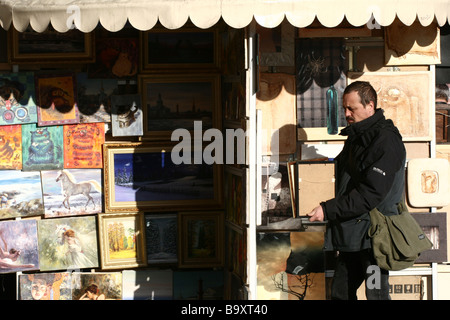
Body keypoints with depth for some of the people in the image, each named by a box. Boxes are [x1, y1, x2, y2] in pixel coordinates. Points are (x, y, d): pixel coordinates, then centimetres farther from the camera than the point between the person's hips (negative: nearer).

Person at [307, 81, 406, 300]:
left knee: (376, 295, -5)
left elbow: (371, 194, -23)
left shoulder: (386, 140, -15)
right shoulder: (355, 137, 14)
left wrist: (328, 210, -22)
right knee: (340, 293, 12)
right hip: (351, 235, 9)